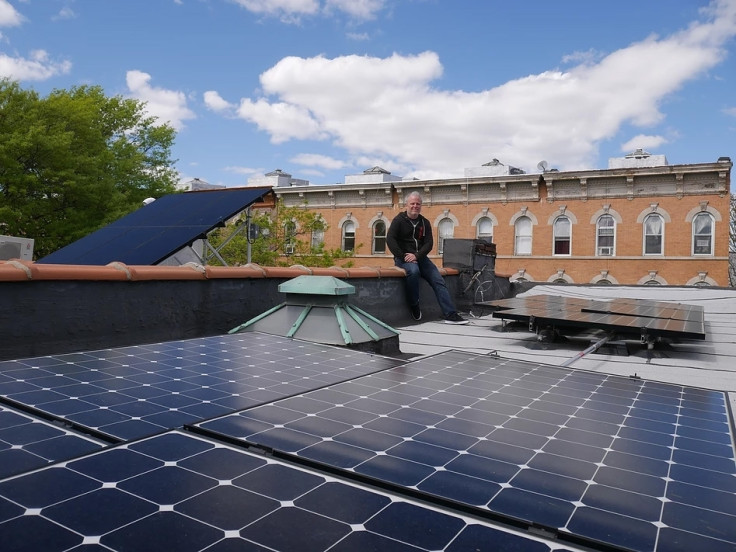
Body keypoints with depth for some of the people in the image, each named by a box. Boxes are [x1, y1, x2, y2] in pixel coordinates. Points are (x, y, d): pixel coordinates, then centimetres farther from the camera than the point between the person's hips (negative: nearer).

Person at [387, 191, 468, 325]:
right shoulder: (399, 220, 2)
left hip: (420, 257, 5)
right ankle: (414, 306, -17)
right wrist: (403, 257, -18)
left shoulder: (424, 223, 12)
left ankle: (450, 315, -13)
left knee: (439, 280, -11)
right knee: (413, 271, -36)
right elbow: (390, 239, -10)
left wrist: (416, 256, -15)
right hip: (403, 258, -5)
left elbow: (429, 243, 3)